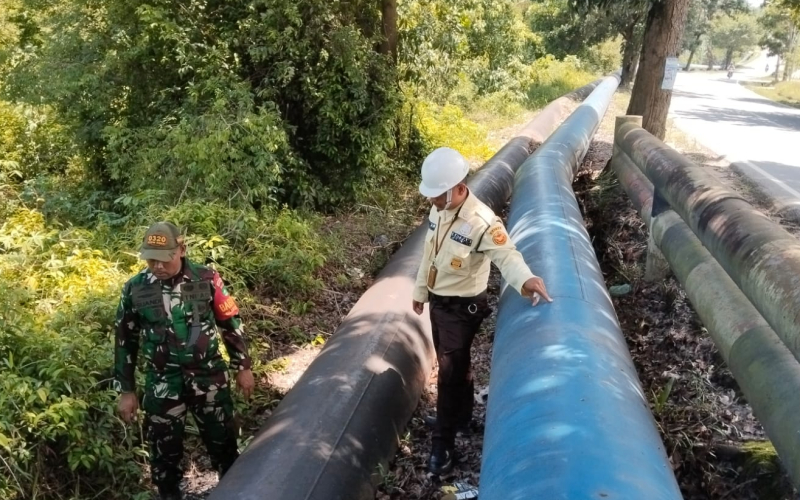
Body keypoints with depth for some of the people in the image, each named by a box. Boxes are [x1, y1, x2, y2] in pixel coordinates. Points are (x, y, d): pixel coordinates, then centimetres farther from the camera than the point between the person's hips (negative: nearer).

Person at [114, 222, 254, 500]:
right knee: (165, 452, 13)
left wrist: (242, 367, 5)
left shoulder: (206, 280, -9)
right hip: (162, 384, 0)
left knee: (223, 443, 15)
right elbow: (125, 341, 2)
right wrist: (126, 391, 4)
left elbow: (231, 324, 2)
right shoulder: (135, 289, -7)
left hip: (209, 378, 0)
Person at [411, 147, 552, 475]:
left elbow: (507, 254, -39)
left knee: (451, 370, 2)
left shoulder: (481, 222, -28)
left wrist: (524, 279, -61)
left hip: (462, 307, -8)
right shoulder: (439, 210, -2)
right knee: (451, 364, 22)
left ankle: (443, 440, 16)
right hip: (438, 300, 8)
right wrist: (420, 291, 19)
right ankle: (461, 414, 44)